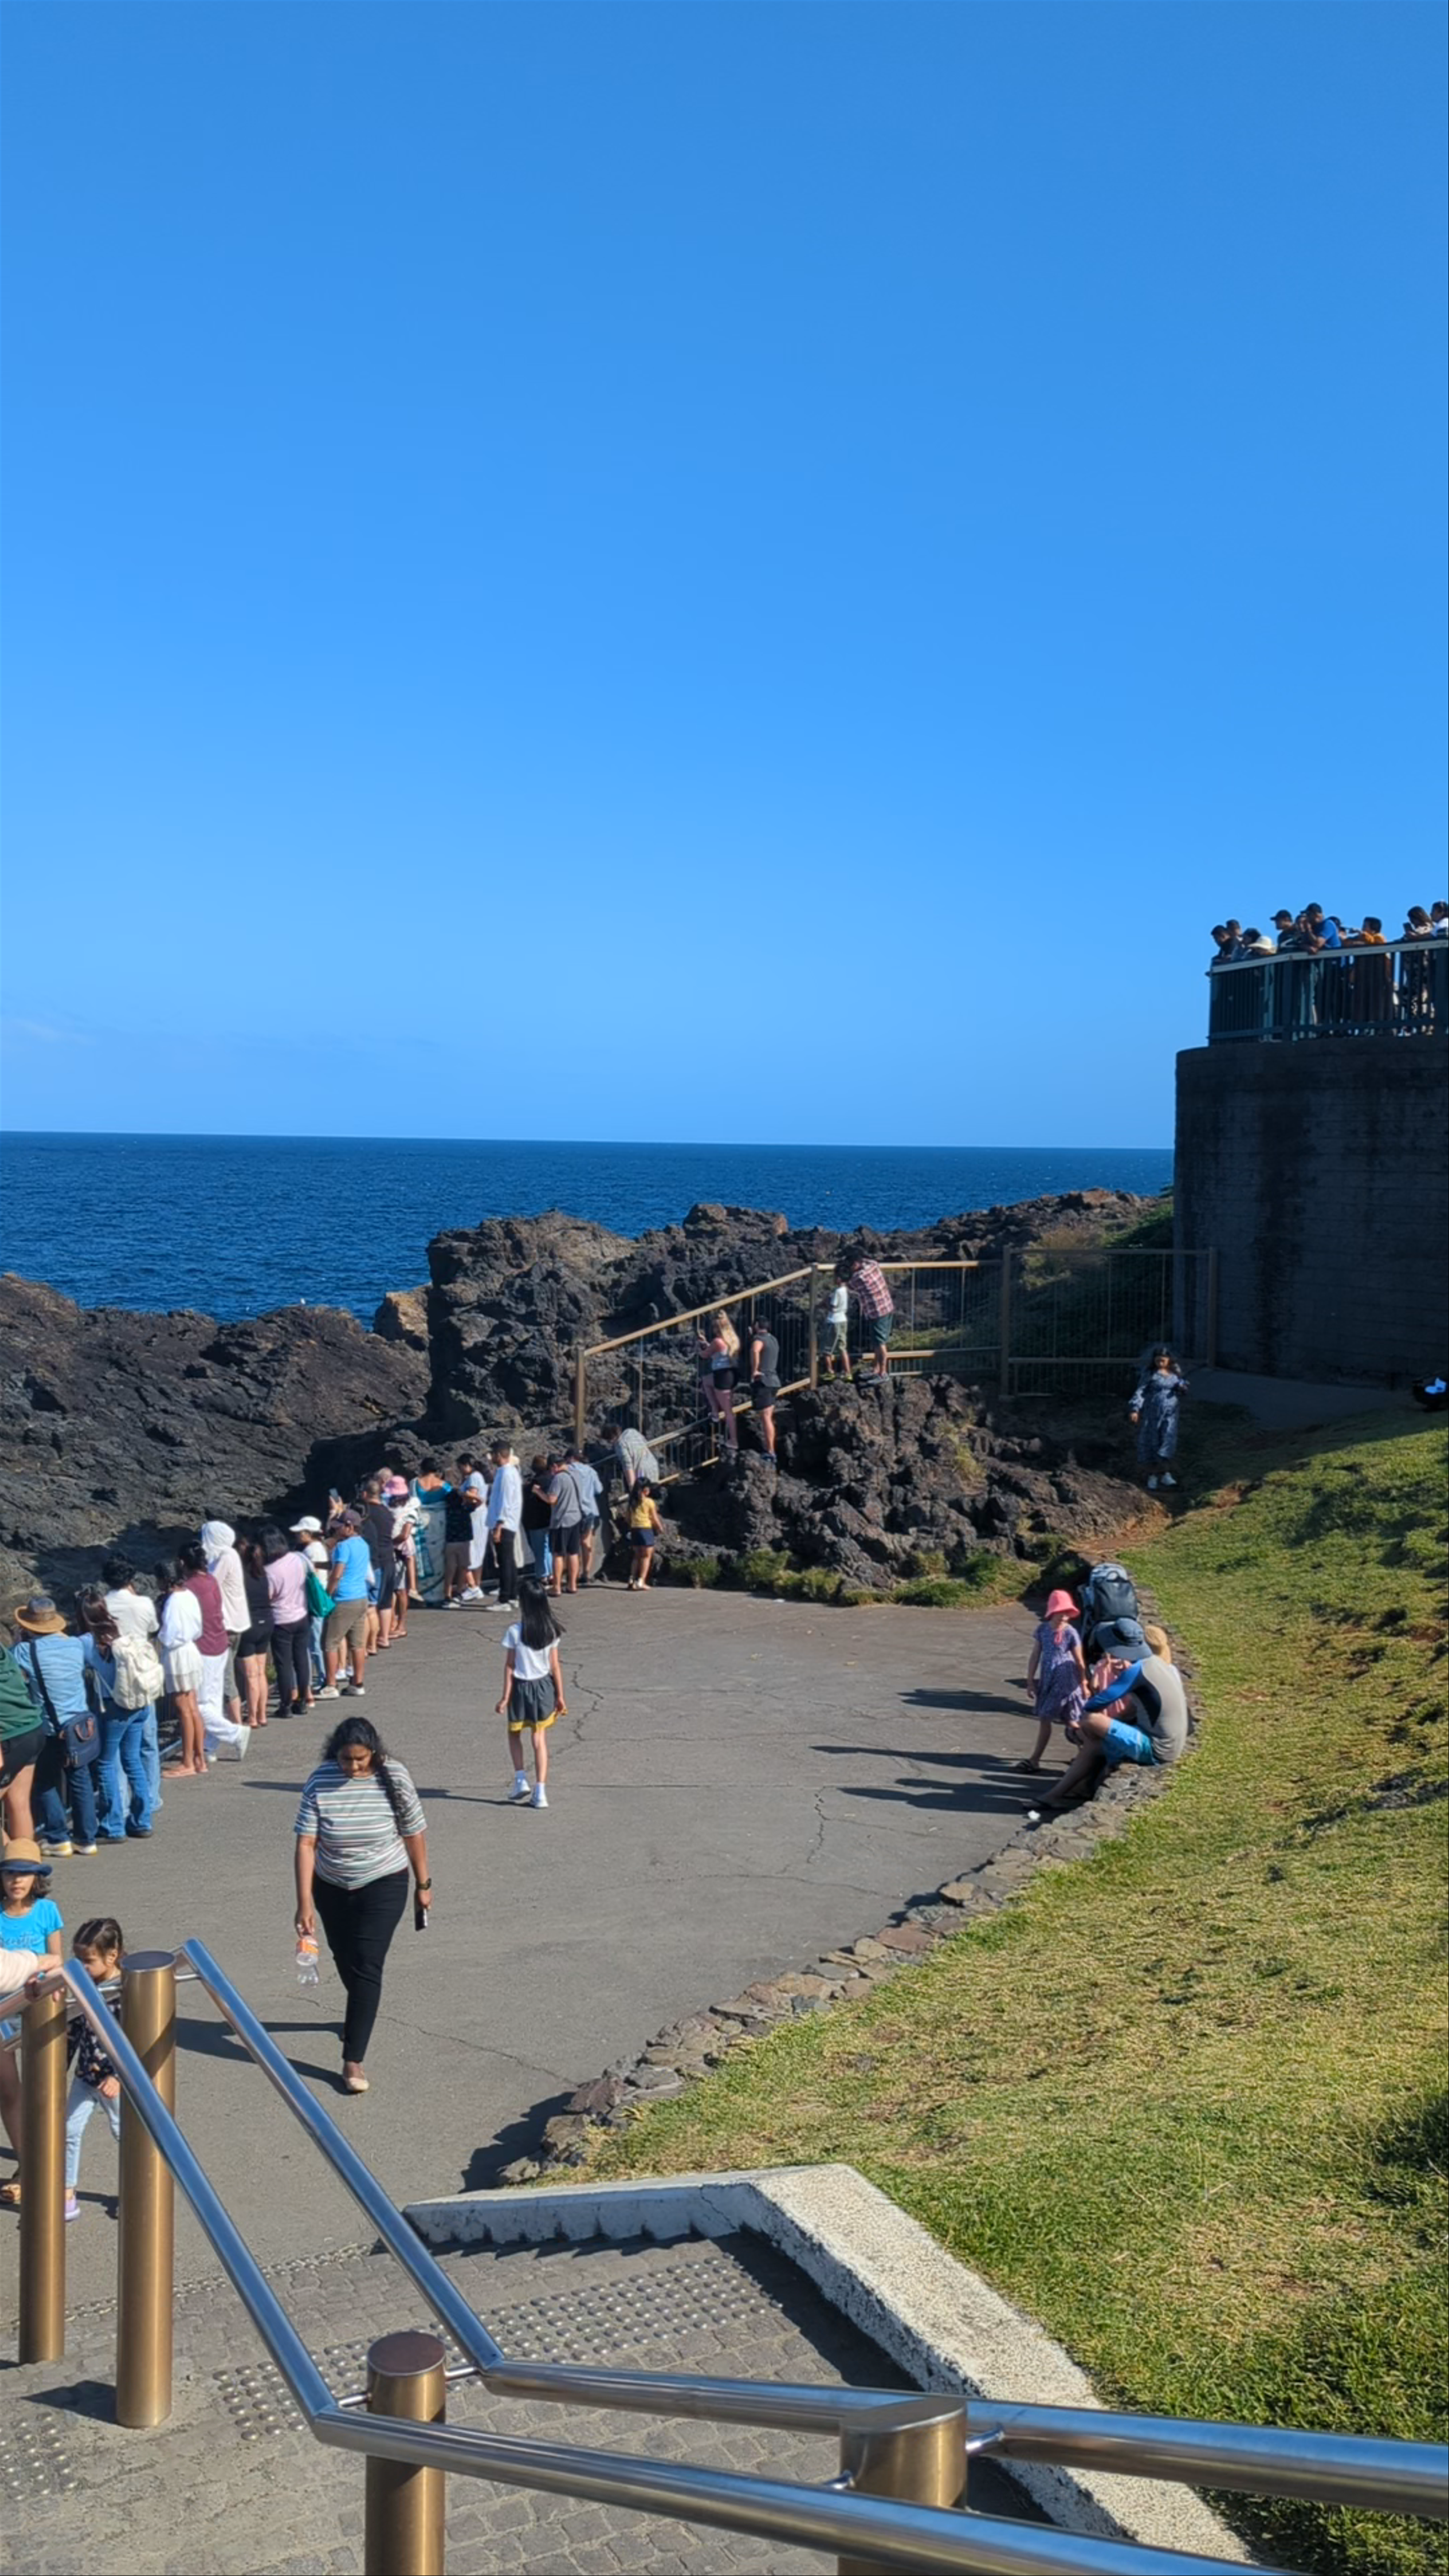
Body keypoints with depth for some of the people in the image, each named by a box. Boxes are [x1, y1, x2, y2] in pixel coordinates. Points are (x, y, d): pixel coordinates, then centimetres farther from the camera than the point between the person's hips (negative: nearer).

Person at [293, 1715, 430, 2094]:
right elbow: (306, 1844, -19)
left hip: (383, 1885, -2)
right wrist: (305, 1903, -24)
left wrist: (423, 1884, -1)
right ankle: (360, 2015, 50)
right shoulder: (319, 1783, -18)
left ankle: (353, 2060, -5)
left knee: (367, 1967, -9)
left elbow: (414, 1833, -7)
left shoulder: (394, 1779, -19)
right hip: (331, 1887, 3)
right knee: (345, 1959, 20)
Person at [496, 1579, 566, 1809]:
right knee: (540, 1739, 9)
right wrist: (560, 1696, 6)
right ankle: (540, 1792, 6)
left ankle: (521, 1780, 9)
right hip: (544, 1687, 3)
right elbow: (555, 1667, -1)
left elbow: (509, 1667, -11)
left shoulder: (515, 1632, -16)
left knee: (514, 1734, 20)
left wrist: (506, 1697, -4)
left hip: (520, 1687, -3)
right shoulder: (551, 1631, -6)